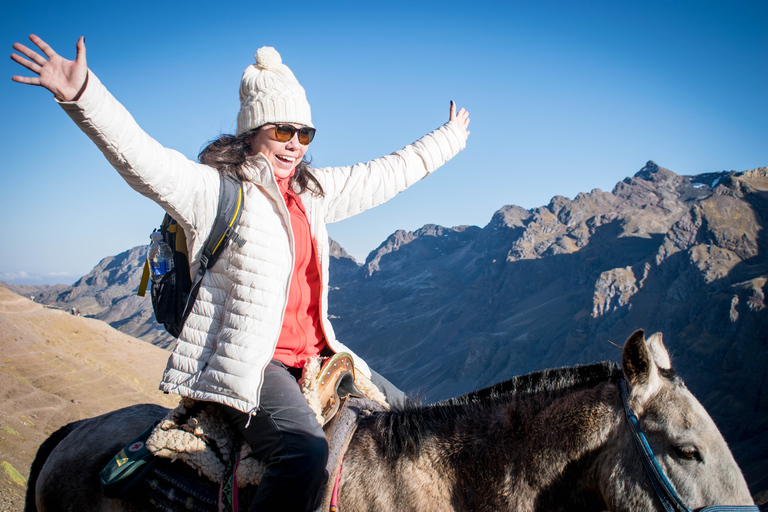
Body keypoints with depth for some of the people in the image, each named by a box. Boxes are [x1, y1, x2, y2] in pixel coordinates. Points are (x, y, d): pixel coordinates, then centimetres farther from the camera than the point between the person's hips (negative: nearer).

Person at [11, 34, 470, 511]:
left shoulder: (313, 190, 12)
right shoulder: (211, 189, -9)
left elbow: (385, 175, 23)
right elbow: (137, 154, -23)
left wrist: (448, 140, 31)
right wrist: (81, 94, -39)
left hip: (313, 352, 9)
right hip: (247, 361, -8)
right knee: (305, 452, -32)